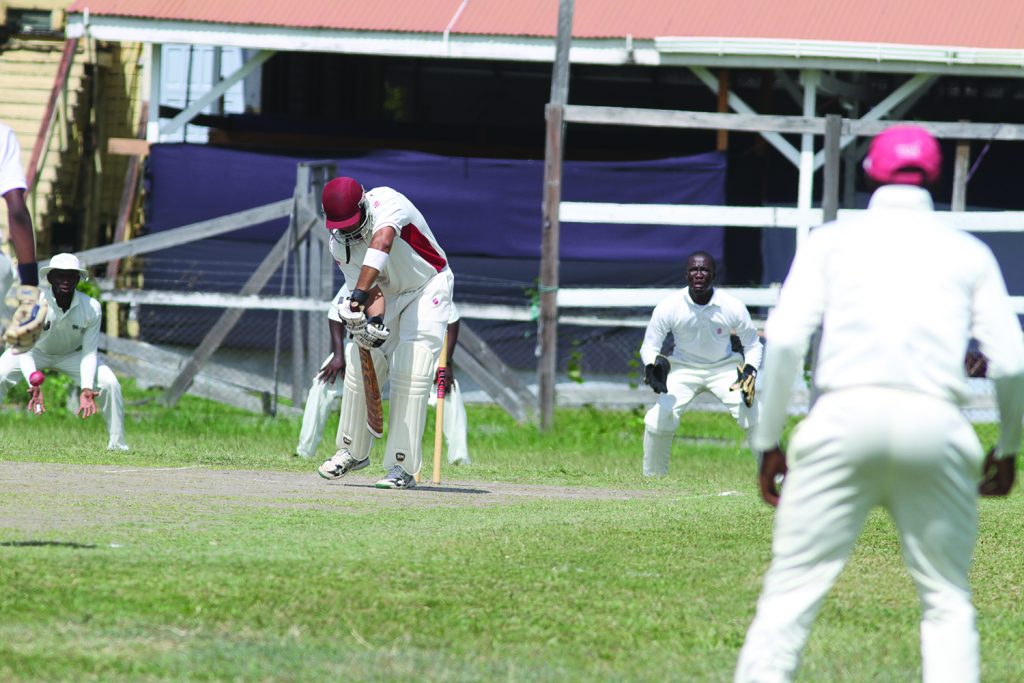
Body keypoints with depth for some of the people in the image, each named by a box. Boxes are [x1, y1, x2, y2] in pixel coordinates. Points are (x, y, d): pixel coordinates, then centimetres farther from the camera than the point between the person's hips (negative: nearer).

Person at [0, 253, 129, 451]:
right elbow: (24, 348, -33)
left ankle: (117, 445, -6)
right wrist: (34, 384, -49)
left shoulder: (92, 308, -26)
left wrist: (87, 389, -37)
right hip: (36, 351, -1)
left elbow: (89, 353, -21)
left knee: (109, 383, -19)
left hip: (72, 353, 1)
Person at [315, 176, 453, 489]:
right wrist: (374, 321, -42)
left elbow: (382, 243, -46)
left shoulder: (385, 202, -28)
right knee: (359, 368, 0)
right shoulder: (339, 244, -11)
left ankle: (402, 467, -13)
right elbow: (371, 290, -19)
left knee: (410, 374, -16)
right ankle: (353, 452, 21)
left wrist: (359, 295, -56)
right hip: (387, 295, 5)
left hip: (428, 287, -5)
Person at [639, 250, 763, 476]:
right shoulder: (669, 307, -19)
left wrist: (750, 371, -23)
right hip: (683, 369, 0)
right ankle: (653, 477, 4)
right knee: (657, 420, -19)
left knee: (753, 415, -19)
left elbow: (752, 344, -4)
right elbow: (649, 345, -10)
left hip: (724, 367, 0)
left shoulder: (733, 307, -18)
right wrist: (653, 364, -33)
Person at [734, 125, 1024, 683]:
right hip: (935, 426, 1)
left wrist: (768, 442, 6)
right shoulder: (969, 252, 17)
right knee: (947, 601, 12)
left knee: (791, 592, -1)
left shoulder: (831, 240, 15)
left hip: (845, 419, -1)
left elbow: (784, 341, 1)